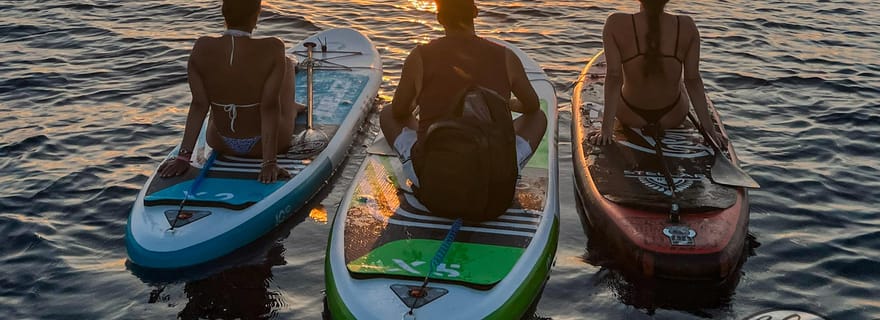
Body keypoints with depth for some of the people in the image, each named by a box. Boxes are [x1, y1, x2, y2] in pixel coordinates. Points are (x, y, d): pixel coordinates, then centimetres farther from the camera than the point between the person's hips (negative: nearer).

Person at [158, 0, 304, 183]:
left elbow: (199, 104, -15)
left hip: (221, 145, 3)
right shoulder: (272, 50, -24)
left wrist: (184, 155, -10)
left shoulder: (202, 49, -16)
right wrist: (270, 163, -22)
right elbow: (270, 107, -25)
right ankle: (291, 109, 54)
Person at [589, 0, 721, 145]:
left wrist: (606, 128, -18)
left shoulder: (616, 24, -22)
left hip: (630, 117, -1)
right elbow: (692, 80, -15)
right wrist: (709, 128, -7)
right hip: (673, 118, 1)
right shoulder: (687, 26, -17)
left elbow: (614, 77, -22)